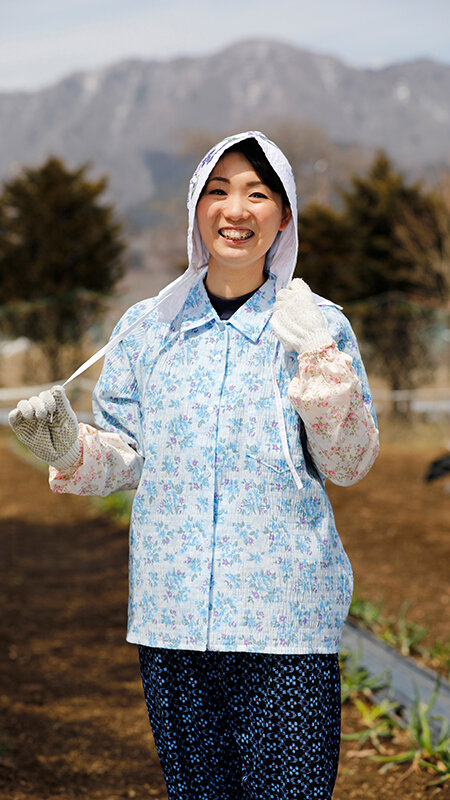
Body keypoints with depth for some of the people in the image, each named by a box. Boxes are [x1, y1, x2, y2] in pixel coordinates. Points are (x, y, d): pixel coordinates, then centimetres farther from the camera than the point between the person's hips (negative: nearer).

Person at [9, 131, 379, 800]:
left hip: (286, 618, -2)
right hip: (170, 615, 2)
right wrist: (70, 449, -8)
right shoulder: (146, 328, 9)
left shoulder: (319, 325, 2)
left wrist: (319, 362, -14)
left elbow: (350, 465, 0)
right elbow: (127, 459, 12)